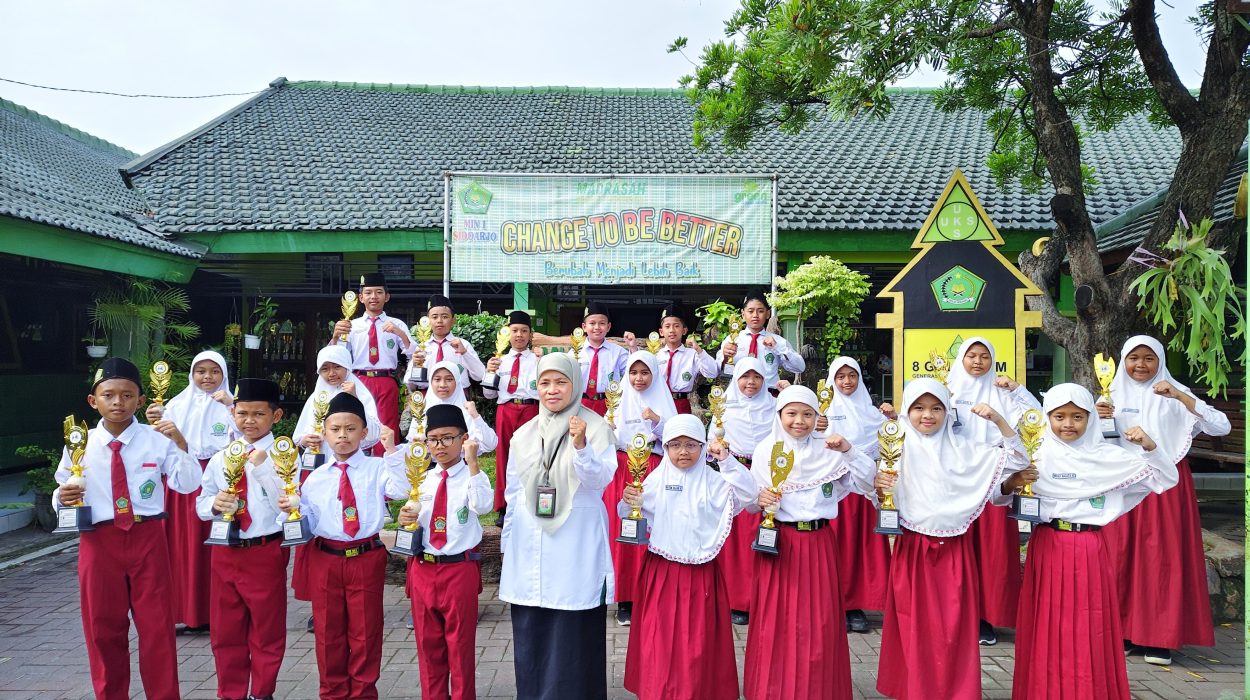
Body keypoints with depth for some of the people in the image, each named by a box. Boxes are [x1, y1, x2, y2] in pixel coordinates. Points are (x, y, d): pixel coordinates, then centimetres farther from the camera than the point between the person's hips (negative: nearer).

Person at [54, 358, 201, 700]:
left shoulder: (157, 439, -3)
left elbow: (187, 485, -8)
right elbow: (63, 491, 7)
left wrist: (181, 446, -20)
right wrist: (63, 498, -16)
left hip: (147, 538, -1)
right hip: (98, 542, 1)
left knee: (157, 624, 7)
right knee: (103, 627, 13)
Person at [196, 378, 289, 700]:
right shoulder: (219, 459, 6)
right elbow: (201, 505, 11)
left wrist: (262, 469, -23)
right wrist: (214, 503, -12)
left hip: (265, 553, -4)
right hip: (225, 552, 4)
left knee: (267, 632, 10)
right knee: (224, 632, 16)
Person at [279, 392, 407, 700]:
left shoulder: (377, 469, -4)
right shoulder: (315, 478, 4)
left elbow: (402, 490, -22)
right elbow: (308, 524, 5)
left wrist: (392, 451, -25)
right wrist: (293, 511, -15)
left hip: (366, 559, -2)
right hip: (324, 559, 2)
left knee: (365, 631, 9)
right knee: (328, 631, 13)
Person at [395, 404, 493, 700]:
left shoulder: (473, 476, -8)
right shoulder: (424, 479, 7)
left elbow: (483, 506, -29)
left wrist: (472, 462, -34)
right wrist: (409, 518, -5)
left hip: (460, 568, -5)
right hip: (423, 567, 5)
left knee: (460, 642, 8)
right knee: (428, 642, 15)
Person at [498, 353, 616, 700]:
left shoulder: (595, 427, -5)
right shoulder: (523, 434, 8)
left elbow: (601, 480, -15)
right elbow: (513, 493, 14)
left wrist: (581, 447, -31)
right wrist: (508, 542, 15)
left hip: (577, 548, -4)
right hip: (530, 550, 4)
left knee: (573, 638, 1)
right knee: (530, 637, 11)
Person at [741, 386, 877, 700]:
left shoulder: (828, 452, 3)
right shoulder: (764, 452, 0)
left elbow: (867, 482, -1)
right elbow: (749, 500, 3)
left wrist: (849, 451, -14)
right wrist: (759, 500, -19)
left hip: (818, 543, 1)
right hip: (778, 541, -1)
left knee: (819, 621, 5)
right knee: (776, 620, 3)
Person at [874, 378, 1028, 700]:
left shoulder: (962, 447, 3)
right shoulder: (899, 449, 0)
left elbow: (1017, 460, 4)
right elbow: (884, 500, 4)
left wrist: (998, 419, -6)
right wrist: (877, 485, -18)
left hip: (954, 549, 1)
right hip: (912, 549, -1)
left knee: (954, 627, 5)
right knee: (914, 628, 6)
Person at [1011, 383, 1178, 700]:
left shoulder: (1109, 456, 5)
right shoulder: (1036, 455, -1)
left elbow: (1167, 479, 7)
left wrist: (1149, 446, -9)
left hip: (1091, 550, 1)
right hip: (1048, 547, -1)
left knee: (1091, 630, 7)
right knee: (1048, 628, 5)